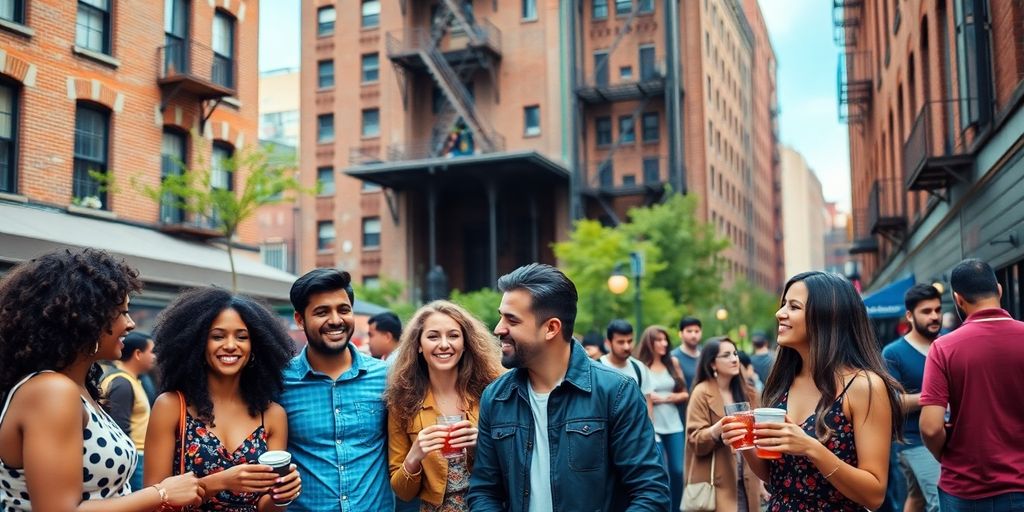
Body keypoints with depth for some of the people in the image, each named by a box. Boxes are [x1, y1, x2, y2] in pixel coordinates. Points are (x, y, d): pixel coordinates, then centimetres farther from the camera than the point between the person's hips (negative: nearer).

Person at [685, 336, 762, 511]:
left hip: (745, 482, 5)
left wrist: (760, 479, 12)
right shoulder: (702, 393, -7)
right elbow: (696, 442, -11)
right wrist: (720, 426, -27)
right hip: (717, 484, -5)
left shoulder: (747, 392, 9)